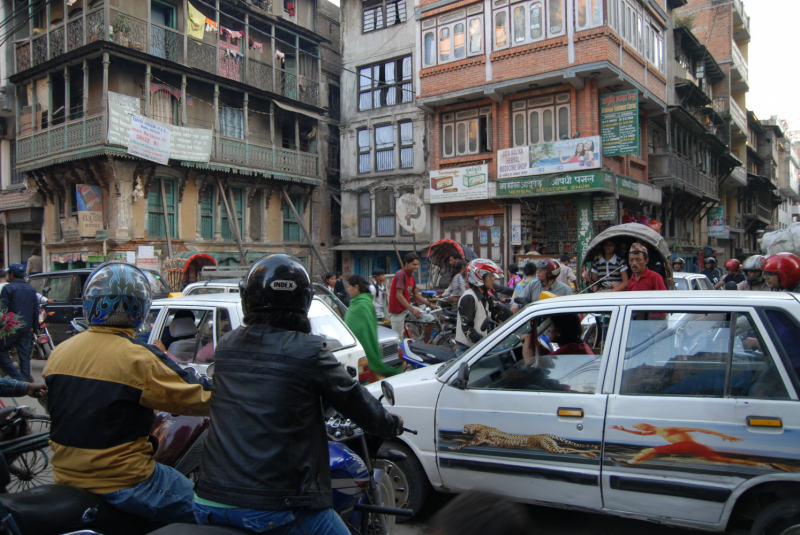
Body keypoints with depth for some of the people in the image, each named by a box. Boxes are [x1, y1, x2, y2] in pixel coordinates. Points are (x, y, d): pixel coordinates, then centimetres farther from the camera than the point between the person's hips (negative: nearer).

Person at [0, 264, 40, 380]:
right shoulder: (31, 289, 13)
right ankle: (25, 378, 7)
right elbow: (36, 310, 16)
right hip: (27, 329, 6)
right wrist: (35, 328, 21)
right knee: (25, 355, 8)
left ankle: (17, 377, -9)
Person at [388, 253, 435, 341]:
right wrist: (411, 309, -32)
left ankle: (426, 344, 11)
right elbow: (399, 295, -25)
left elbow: (416, 294, 14)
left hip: (408, 307, 8)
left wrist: (429, 304, 4)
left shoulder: (412, 276, 8)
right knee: (398, 338, -5)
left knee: (431, 319, -2)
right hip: (398, 310, -8)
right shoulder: (401, 274, -19)